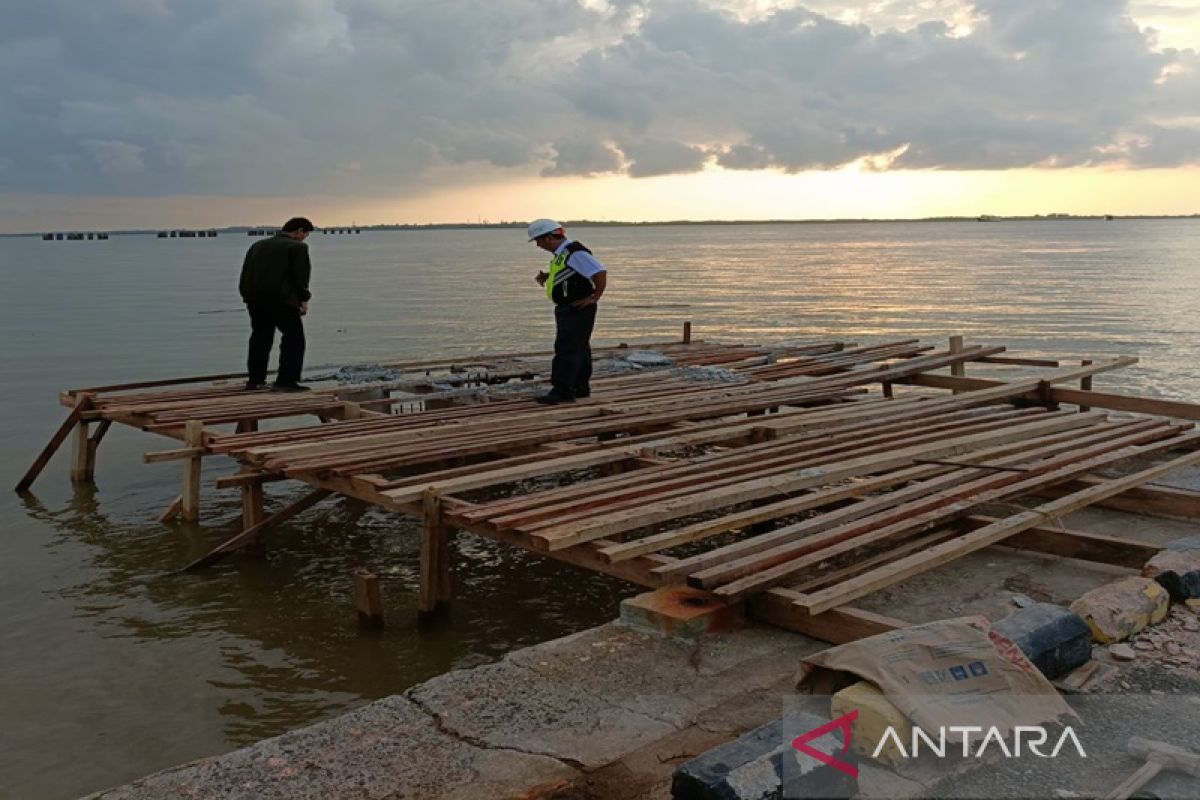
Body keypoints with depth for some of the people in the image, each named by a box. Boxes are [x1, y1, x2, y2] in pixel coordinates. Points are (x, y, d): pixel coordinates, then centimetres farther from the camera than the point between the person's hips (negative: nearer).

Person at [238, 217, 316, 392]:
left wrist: (247, 295, 16)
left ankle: (255, 380, 22)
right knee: (294, 337, 0)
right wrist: (303, 299, 3)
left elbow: (245, 274, 16)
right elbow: (301, 276, -7)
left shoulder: (258, 245, 20)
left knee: (261, 337, 18)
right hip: (281, 299, -7)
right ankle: (286, 381, -7)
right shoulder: (297, 247, -2)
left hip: (254, 298, 7)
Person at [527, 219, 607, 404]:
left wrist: (594, 298, -19)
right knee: (579, 349, 15)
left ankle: (563, 391, -11)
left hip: (577, 310, -10)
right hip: (566, 309, 10)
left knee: (566, 349, -11)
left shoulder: (575, 253, -20)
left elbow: (600, 273, -26)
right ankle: (581, 387, 23)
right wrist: (546, 276, 13)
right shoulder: (560, 253, 11)